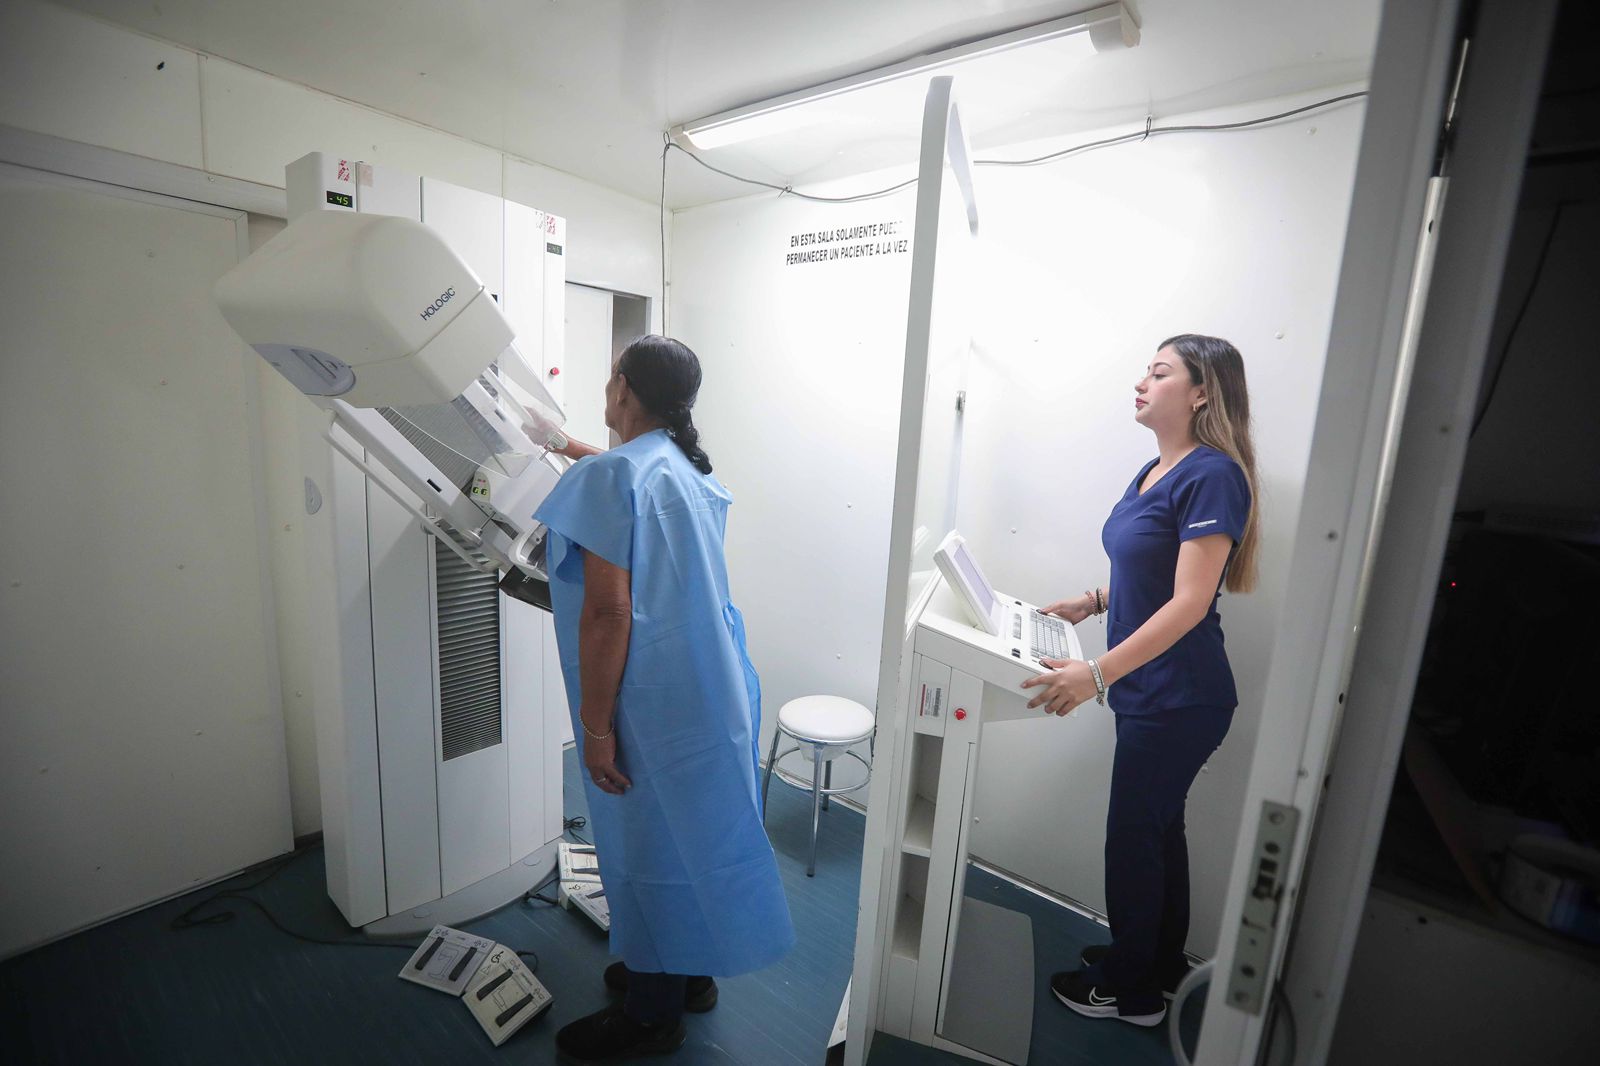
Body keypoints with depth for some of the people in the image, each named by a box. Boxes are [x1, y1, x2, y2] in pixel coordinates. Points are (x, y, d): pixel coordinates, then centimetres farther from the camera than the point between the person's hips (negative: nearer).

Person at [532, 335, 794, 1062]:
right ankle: (688, 971, 43)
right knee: (687, 832, 22)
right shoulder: (683, 468, 9)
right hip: (710, 683, 9)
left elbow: (608, 613, -22)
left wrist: (595, 727, -16)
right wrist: (570, 448, 43)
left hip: (657, 699, -8)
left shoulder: (611, 477, -18)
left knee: (648, 844, 10)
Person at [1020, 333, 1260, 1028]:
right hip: (1149, 692, 9)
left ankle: (1130, 990, 31)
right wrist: (1092, 601, 8)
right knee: (1157, 827, 23)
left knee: (1133, 836, 7)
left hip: (1179, 700, -9)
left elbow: (1189, 601, -26)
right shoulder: (1157, 469, 8)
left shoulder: (1212, 475, -19)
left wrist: (1098, 672, -31)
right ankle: (1161, 964, 45)